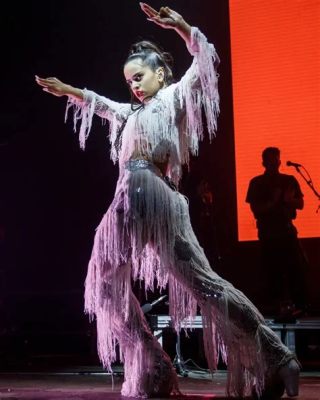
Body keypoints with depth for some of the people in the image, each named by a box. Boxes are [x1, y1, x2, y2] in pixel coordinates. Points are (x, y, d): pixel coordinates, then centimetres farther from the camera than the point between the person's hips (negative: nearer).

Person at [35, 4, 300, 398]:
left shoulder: (174, 96, 8)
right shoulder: (132, 112, 28)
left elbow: (206, 59, -5)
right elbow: (99, 104, 45)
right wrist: (66, 90, 41)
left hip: (154, 196, -8)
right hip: (127, 202, 8)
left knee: (198, 280, -9)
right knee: (106, 283, 2)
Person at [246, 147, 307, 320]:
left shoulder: (289, 180, 10)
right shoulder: (256, 183, 4)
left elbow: (300, 204, 8)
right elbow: (255, 208, -4)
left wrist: (288, 199, -12)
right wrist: (273, 201, -17)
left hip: (287, 230, 2)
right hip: (267, 233, -1)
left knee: (295, 268, -6)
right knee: (272, 270, -2)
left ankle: (298, 304, -1)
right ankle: (278, 306, 2)